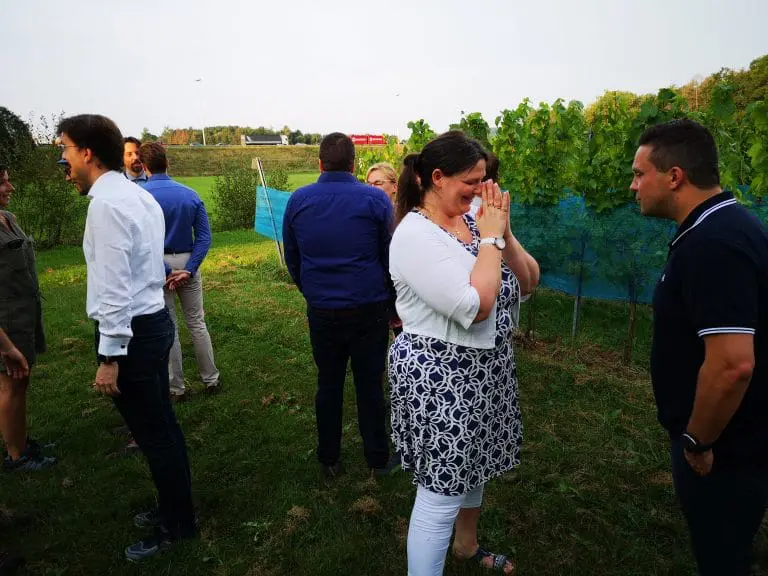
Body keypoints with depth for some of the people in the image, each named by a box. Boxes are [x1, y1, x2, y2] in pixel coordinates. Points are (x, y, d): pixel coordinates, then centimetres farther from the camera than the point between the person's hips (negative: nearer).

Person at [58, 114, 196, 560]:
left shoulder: (107, 203, -17)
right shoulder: (139, 195, 12)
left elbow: (114, 286, -22)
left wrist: (109, 356, -19)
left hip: (132, 330, -9)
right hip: (154, 319, 9)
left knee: (153, 434, 5)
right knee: (162, 426, 19)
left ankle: (177, 526, 23)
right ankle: (175, 508, 37)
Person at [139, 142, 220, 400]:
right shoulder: (190, 194, -1)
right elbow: (204, 237, -6)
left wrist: (164, 273, -13)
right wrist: (188, 270, -9)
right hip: (187, 263, 3)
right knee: (197, 323, 14)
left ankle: (176, 389, 19)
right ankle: (211, 380, 23)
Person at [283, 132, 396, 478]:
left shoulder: (297, 200, -1)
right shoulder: (376, 200, -8)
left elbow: (291, 258, 9)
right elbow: (390, 256, -1)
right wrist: (383, 294, 15)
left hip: (320, 311, 2)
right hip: (369, 309, -2)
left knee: (328, 384, 15)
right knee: (370, 385, 11)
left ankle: (329, 460, 30)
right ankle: (377, 459, 26)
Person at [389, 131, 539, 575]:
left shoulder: (474, 219, 2)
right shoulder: (415, 235, -21)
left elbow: (528, 282, 3)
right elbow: (475, 306, -29)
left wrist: (504, 233, -11)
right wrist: (489, 238, -18)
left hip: (485, 367, 9)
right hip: (440, 375, -8)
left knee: (473, 465, 26)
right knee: (442, 491, 3)